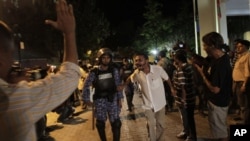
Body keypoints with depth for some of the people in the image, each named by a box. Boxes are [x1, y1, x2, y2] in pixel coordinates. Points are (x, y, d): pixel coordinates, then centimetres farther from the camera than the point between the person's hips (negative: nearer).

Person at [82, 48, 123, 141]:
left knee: (116, 123, 0)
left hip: (112, 99, 0)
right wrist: (86, 99, -1)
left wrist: (120, 99, 0)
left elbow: (118, 85, 2)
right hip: (99, 100, 0)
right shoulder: (94, 72, -6)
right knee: (100, 123, 12)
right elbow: (86, 86, 1)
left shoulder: (114, 70, -2)